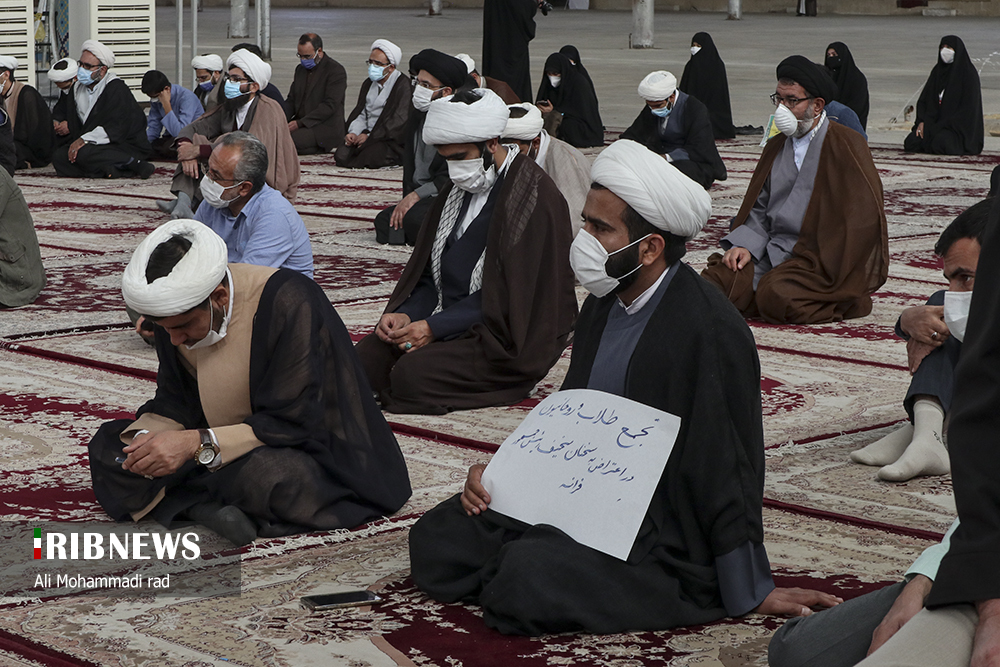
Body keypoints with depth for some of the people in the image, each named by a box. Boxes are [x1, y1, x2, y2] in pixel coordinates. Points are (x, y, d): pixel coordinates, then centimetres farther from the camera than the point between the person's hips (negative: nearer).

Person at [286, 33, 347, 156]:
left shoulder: (336, 71, -9)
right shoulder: (300, 69, 17)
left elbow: (330, 105, -17)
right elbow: (291, 100, 19)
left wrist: (300, 123, -23)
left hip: (326, 127, -8)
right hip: (301, 125, 8)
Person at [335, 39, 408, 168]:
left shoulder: (403, 85, -9)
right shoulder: (368, 84, 17)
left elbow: (399, 121, -16)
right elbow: (361, 113, 15)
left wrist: (370, 136, -18)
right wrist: (354, 133, -7)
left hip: (392, 141, -6)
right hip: (368, 135, 6)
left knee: (369, 155, -33)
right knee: (342, 155, -18)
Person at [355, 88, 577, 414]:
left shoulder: (534, 196, -16)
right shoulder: (459, 189, 13)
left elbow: (511, 297, -20)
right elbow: (431, 272, 15)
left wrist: (435, 327, -21)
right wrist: (405, 313, -5)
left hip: (513, 338, -8)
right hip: (450, 319, 8)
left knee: (412, 374, -28)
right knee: (366, 357, -13)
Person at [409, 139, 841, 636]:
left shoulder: (711, 331, -20)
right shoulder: (603, 305, 7)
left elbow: (726, 469, -17)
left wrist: (753, 593, -10)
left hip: (662, 538, -8)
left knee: (526, 580, -29)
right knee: (436, 538, -4)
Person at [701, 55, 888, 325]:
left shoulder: (847, 145, -4)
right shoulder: (776, 146, 18)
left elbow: (864, 218, -10)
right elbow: (759, 208, 20)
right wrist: (745, 244, -1)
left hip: (824, 261, -6)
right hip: (773, 252, 7)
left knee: (775, 294, -34)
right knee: (715, 281, -16)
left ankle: (848, 300, -7)